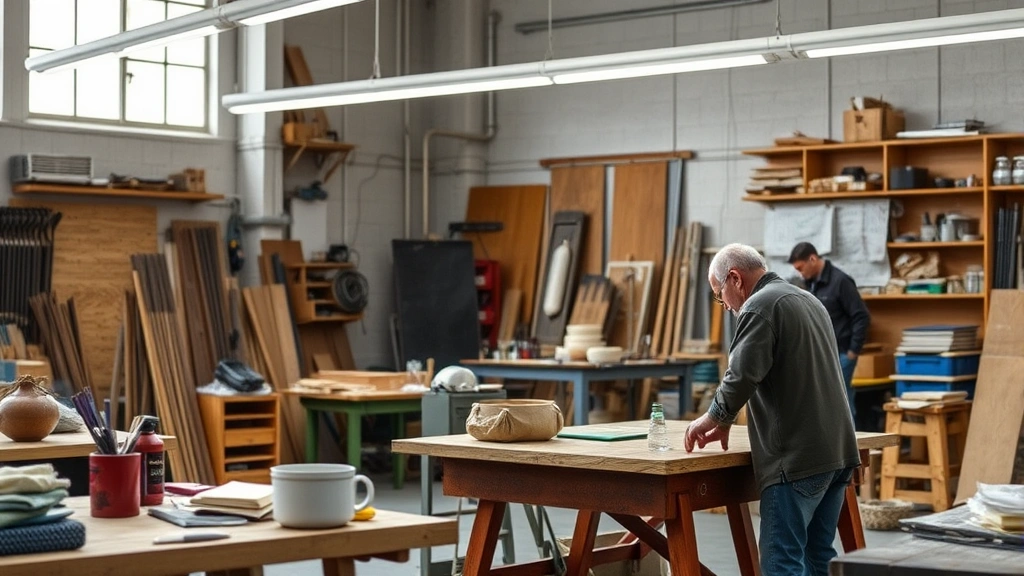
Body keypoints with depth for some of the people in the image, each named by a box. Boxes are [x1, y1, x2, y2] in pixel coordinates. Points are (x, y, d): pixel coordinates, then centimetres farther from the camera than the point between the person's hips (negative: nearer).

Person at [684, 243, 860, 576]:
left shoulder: (760, 306, -7)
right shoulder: (808, 301, 22)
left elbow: (742, 376, -18)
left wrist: (715, 418, 0)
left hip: (798, 458, -9)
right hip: (836, 450, 9)